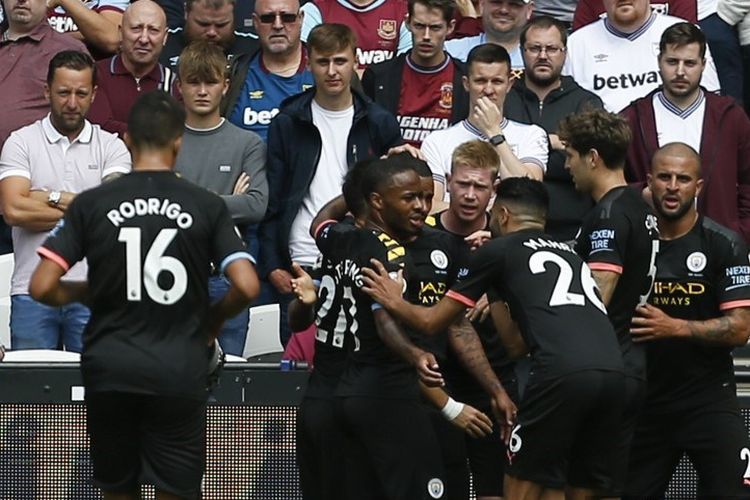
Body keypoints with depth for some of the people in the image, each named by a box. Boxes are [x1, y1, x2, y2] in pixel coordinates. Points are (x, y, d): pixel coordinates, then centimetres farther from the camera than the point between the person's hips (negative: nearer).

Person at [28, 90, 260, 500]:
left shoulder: (91, 204, -1)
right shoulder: (207, 206, -2)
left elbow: (42, 287, -6)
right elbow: (247, 286, -9)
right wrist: (212, 319, 11)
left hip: (109, 367, 1)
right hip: (179, 370, -1)